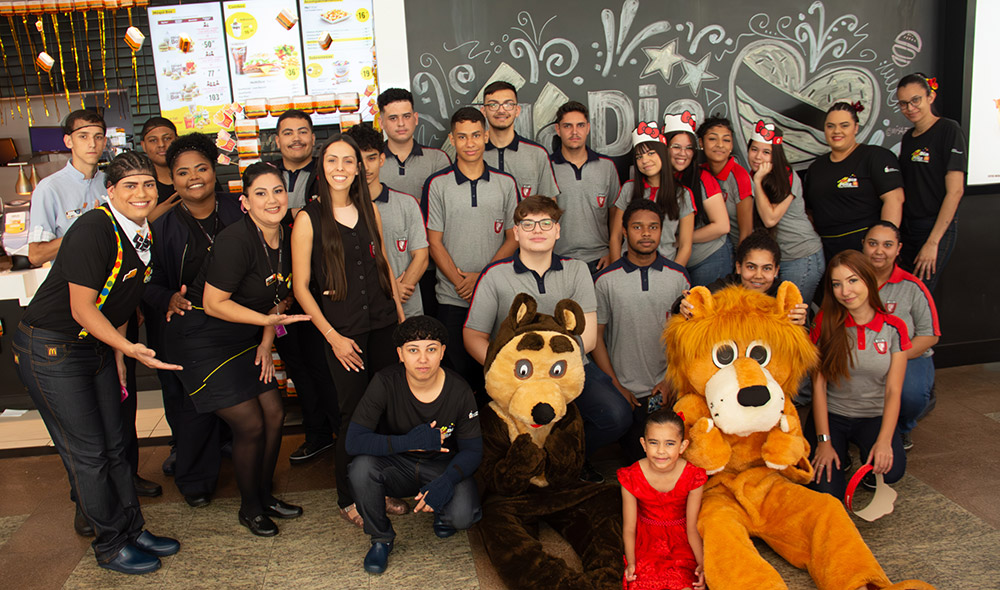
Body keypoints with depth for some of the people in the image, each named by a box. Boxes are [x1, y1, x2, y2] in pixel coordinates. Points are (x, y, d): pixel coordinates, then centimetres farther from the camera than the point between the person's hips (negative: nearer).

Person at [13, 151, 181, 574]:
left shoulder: (142, 234, 3)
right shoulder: (94, 230, -23)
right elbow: (82, 308, -23)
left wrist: (119, 358, 14)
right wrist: (129, 347, -31)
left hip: (98, 345, 8)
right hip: (50, 349, -8)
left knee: (114, 445, 14)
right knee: (87, 453, 2)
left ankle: (133, 529, 28)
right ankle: (110, 545, 18)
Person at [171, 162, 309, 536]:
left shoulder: (285, 239, -1)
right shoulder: (236, 241, -24)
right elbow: (214, 303, -23)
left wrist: (266, 342, 3)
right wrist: (267, 320, -28)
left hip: (245, 338, 7)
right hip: (203, 339, -7)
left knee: (274, 414, 5)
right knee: (250, 425, -6)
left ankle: (264, 495, 27)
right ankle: (250, 509, 17)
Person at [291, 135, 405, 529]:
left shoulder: (369, 211, 9)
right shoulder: (309, 219, -5)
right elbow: (301, 288, -5)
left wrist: (402, 316, 12)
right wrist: (332, 336, -9)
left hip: (383, 323, 4)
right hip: (343, 330, -4)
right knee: (354, 413, 2)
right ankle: (348, 498, 22)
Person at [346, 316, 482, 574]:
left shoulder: (459, 391, -17)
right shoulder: (385, 383, -20)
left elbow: (472, 450, -9)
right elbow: (354, 441, -24)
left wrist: (446, 481, -29)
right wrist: (409, 441, -33)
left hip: (443, 465, 0)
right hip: (396, 465, 1)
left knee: (463, 516, -28)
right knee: (361, 467, -31)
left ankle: (443, 512, 13)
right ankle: (381, 537, -3)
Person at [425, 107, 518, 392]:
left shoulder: (506, 183, 5)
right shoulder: (437, 184, 0)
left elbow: (513, 238, 4)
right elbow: (434, 243, -1)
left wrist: (481, 278, -8)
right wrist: (461, 282, -11)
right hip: (452, 298, -1)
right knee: (458, 371, 4)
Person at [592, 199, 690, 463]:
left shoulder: (678, 276, 2)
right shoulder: (607, 280, -3)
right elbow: (595, 335, 0)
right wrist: (615, 386, -5)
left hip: (666, 390, 1)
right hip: (624, 391, -1)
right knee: (631, 457, 0)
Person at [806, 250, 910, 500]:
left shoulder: (894, 328, -4)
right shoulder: (826, 323, -6)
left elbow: (893, 391, -6)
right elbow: (819, 385, -8)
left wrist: (884, 441, -20)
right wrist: (824, 442, -13)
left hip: (875, 416, 1)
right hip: (830, 415, -1)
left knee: (892, 469, -29)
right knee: (826, 489, -21)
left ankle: (867, 456, 8)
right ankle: (841, 453, 13)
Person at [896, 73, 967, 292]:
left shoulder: (948, 130, -9)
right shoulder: (907, 138, 12)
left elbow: (955, 191, -15)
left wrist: (933, 242, -17)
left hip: (937, 227, -7)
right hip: (907, 227, 7)